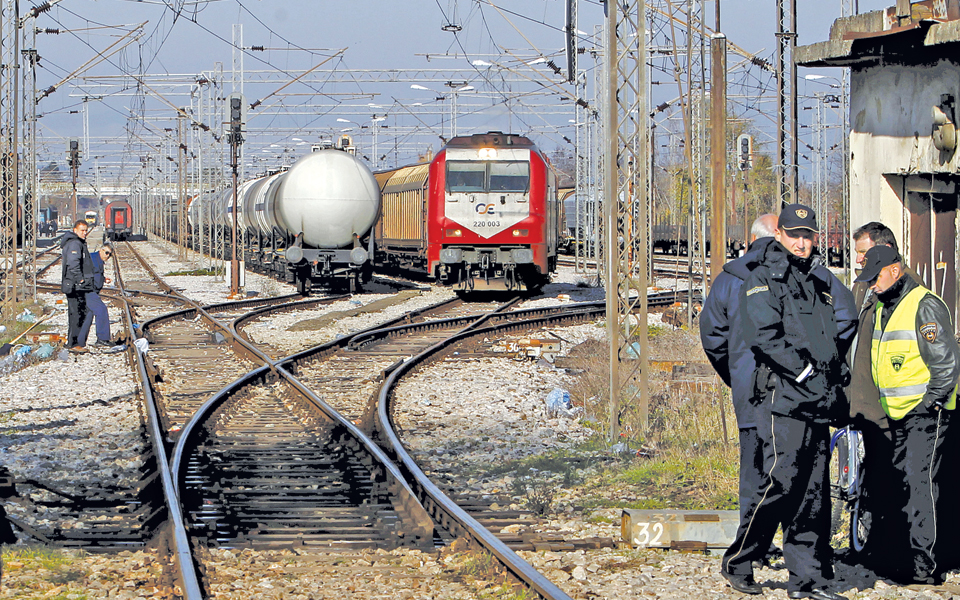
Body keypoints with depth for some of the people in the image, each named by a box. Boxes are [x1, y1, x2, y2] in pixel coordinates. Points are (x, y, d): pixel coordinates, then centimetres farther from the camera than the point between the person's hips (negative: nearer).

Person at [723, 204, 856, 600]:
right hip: (782, 394, -7)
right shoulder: (762, 280, -1)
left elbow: (847, 317, 35)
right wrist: (804, 370, -15)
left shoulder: (821, 280, 19)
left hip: (819, 399, 7)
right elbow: (764, 335, -13)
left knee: (814, 489, 4)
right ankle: (736, 563, 0)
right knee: (782, 481, -14)